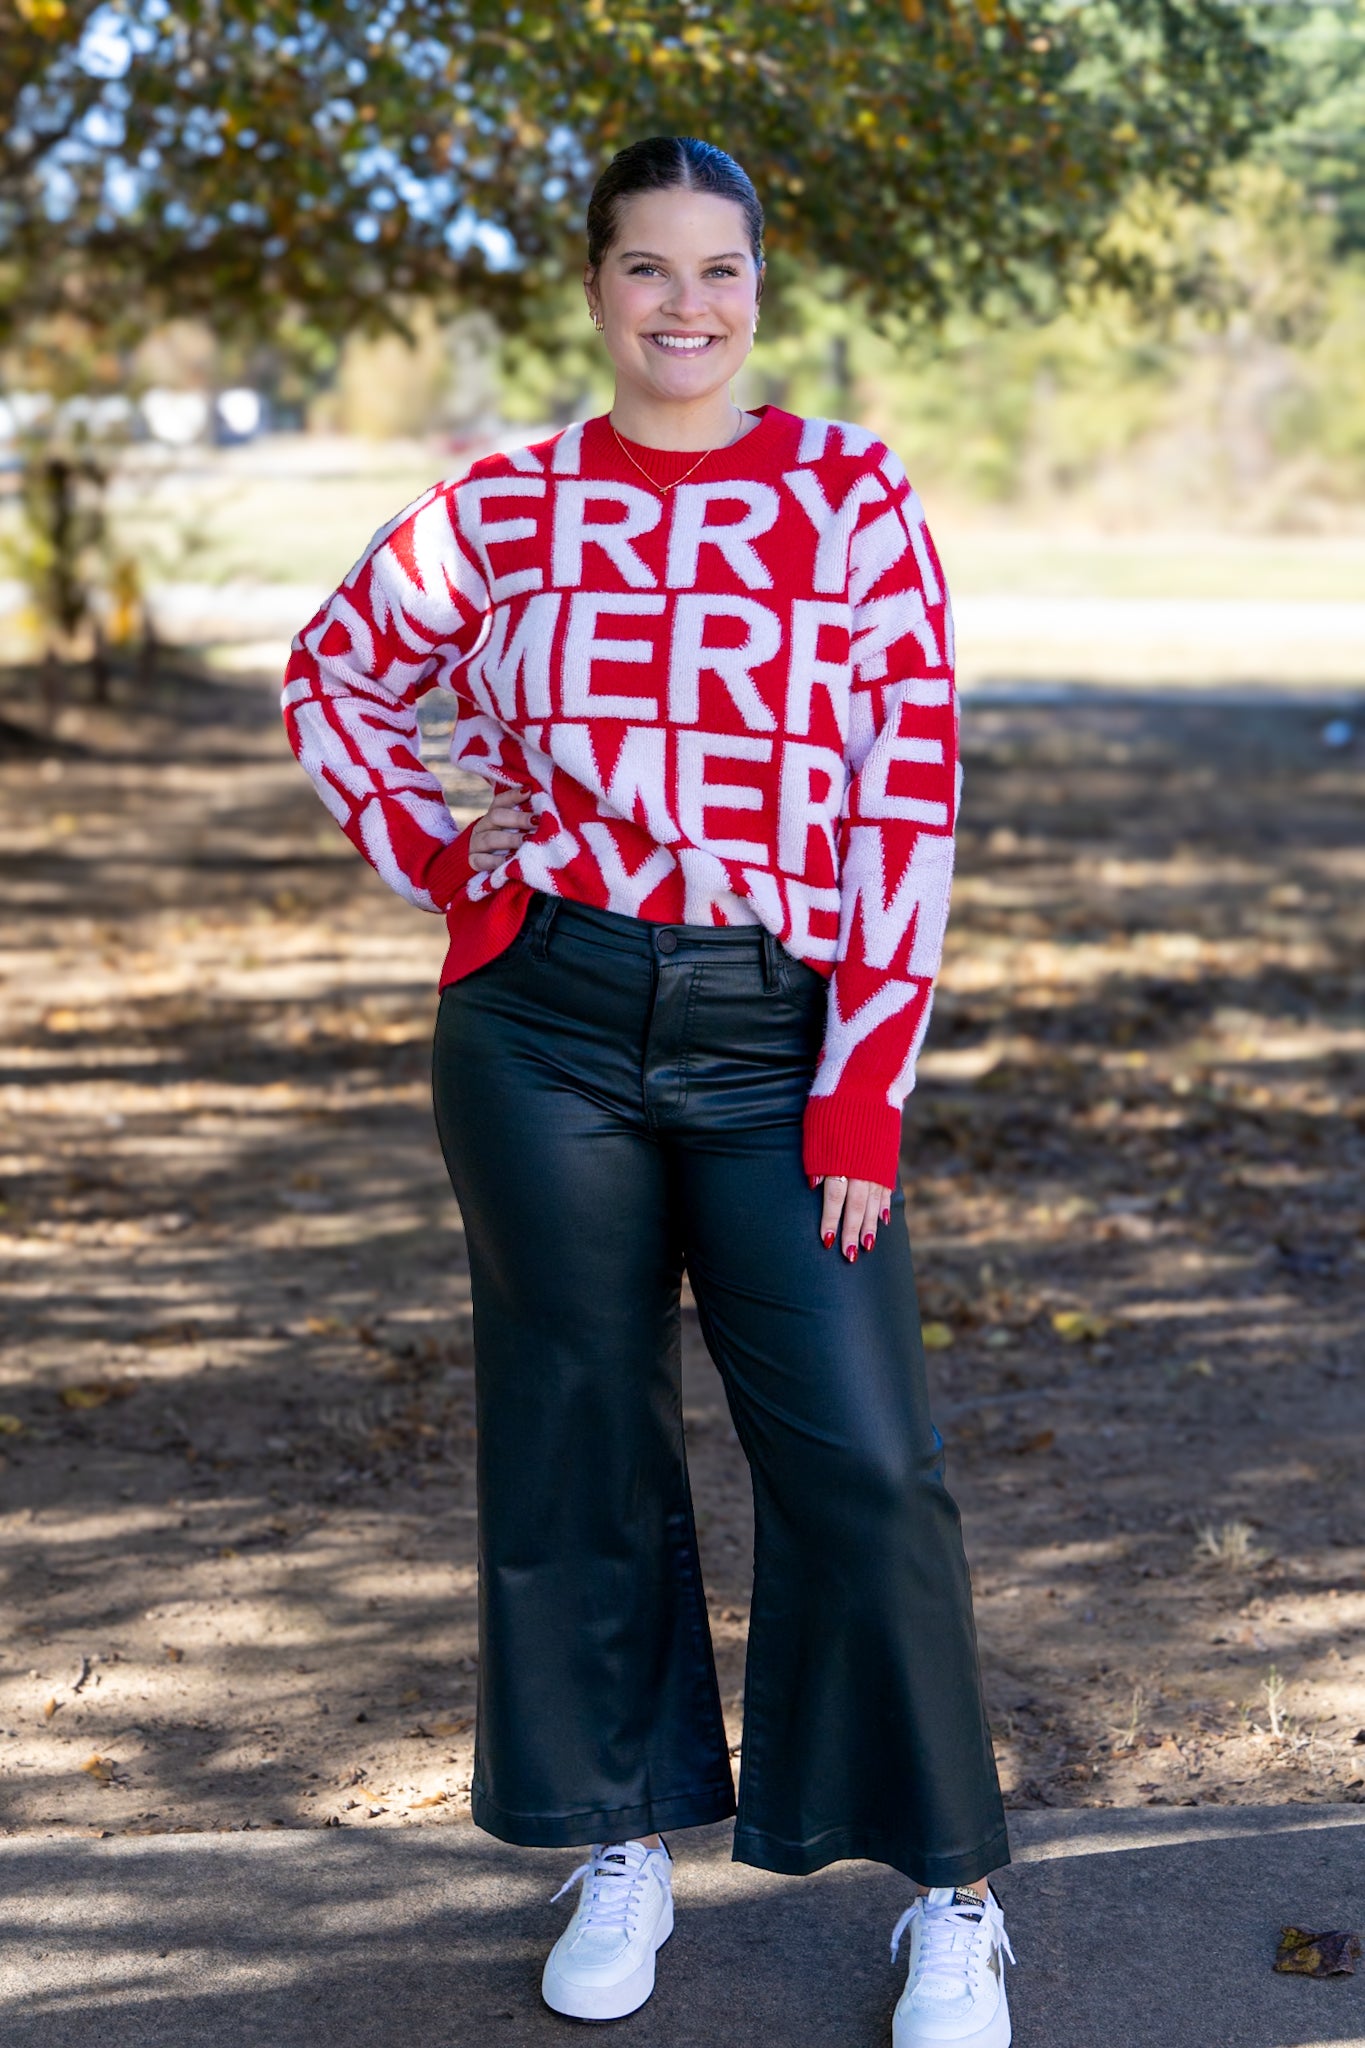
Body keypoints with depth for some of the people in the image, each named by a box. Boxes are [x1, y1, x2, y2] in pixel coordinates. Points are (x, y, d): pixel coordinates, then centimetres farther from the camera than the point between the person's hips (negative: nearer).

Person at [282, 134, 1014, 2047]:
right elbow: (333, 675, 20)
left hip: (781, 1038, -1)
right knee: (580, 1444, 10)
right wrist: (436, 862, 5)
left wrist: (866, 1092, -8)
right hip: (546, 1026, 2)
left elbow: (912, 800, -3)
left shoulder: (854, 494, 1)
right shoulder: (509, 505, 5)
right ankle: (625, 1850, 28)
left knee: (861, 1460, -5)